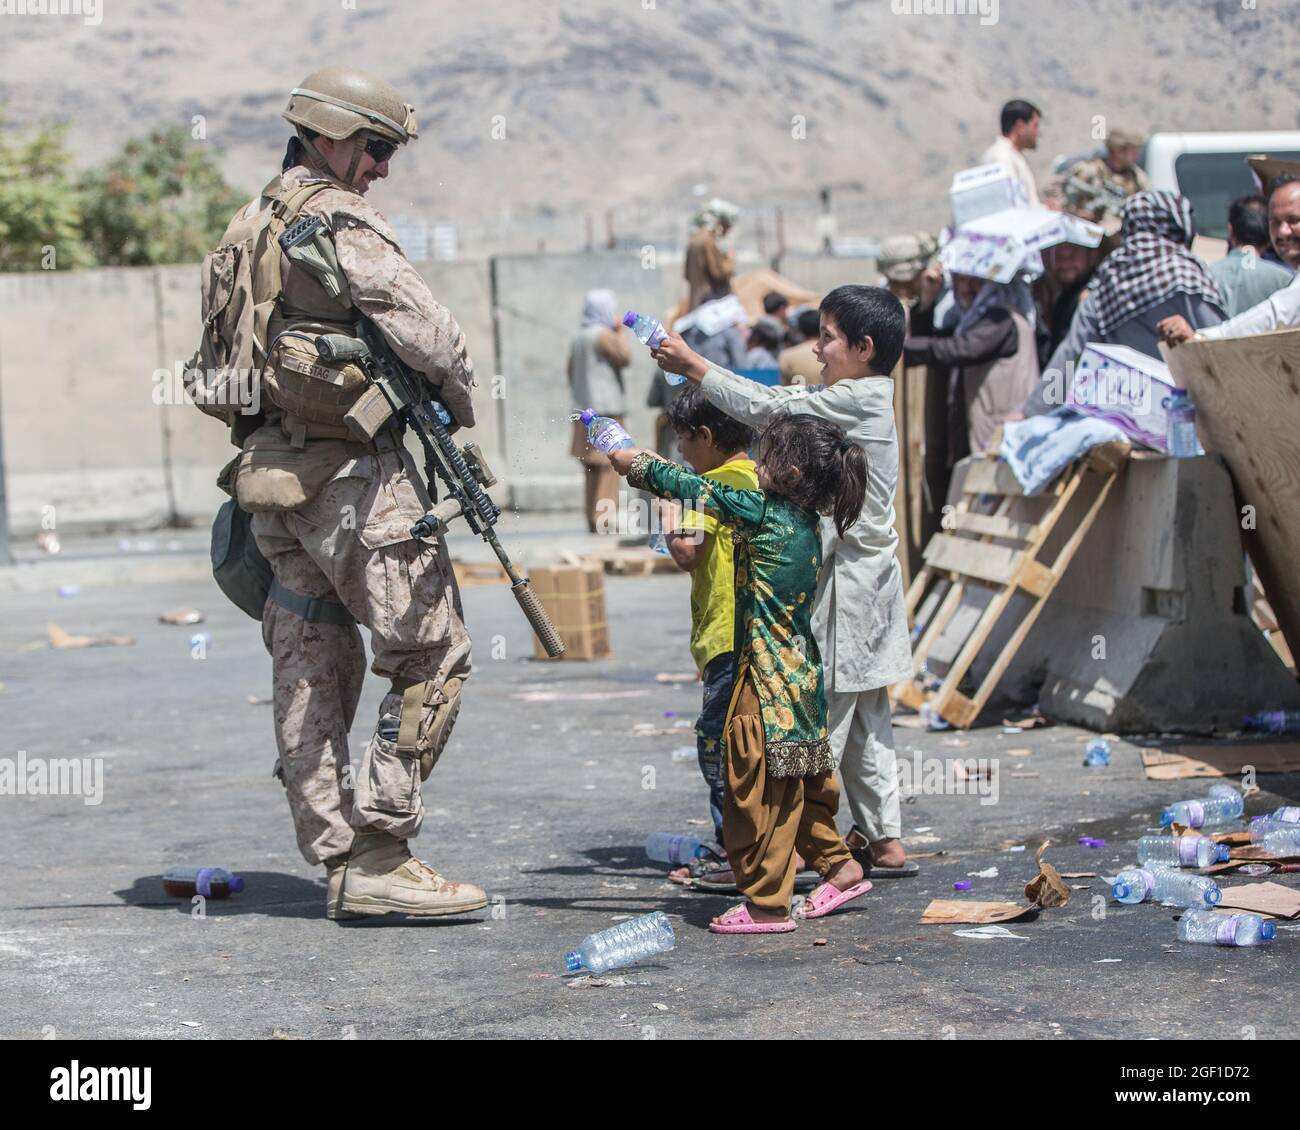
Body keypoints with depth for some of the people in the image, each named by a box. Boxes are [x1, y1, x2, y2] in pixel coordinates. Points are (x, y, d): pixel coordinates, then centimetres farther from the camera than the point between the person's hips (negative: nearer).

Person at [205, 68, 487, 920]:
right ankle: (379, 858, -8)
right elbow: (428, 335, -18)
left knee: (312, 669, 11)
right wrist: (461, 403, 0)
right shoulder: (340, 223, -12)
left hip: (270, 470, 9)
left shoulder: (252, 226, 16)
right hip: (350, 474, -9)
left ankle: (338, 861, 15)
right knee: (434, 655, -5)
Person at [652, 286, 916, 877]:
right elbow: (780, 400, 15)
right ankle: (884, 840, 17)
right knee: (864, 715, 13)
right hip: (864, 575, 10)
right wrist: (695, 371, 7)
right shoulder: (862, 398, 14)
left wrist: (693, 364, -10)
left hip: (847, 578, -10)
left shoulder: (857, 398, -15)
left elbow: (766, 408, -17)